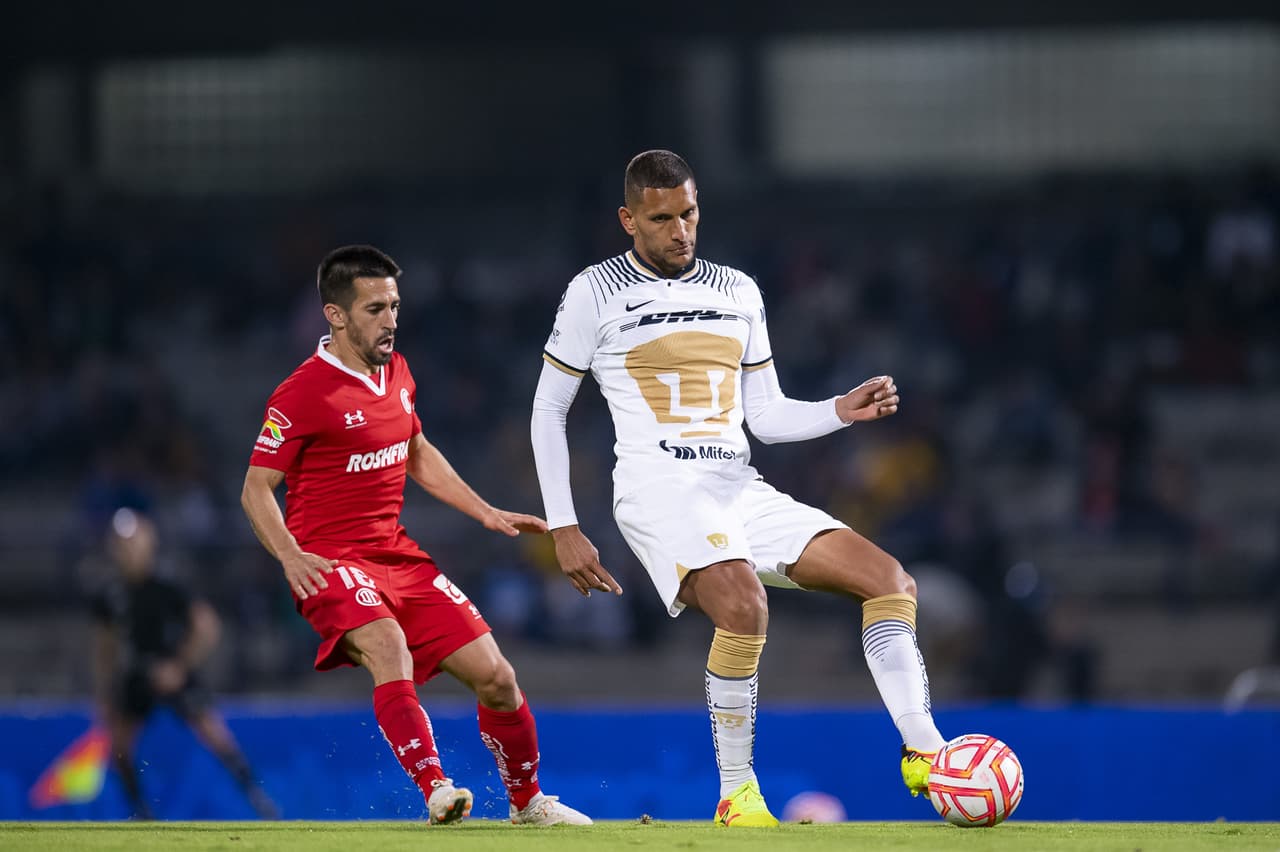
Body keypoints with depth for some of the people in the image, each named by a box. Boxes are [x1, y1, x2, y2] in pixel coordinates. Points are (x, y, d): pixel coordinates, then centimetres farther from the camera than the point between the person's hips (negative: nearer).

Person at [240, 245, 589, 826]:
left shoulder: (396, 372, 11)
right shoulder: (303, 394, -12)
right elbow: (257, 490, -10)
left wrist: (486, 513, 19)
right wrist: (290, 557, -26)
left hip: (396, 554, 7)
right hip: (330, 560, -7)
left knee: (495, 675, 2)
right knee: (390, 647, -36)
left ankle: (527, 801, 22)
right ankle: (436, 790, -44)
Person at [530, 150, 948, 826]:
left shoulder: (737, 292, 16)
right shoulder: (595, 294, 2)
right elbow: (548, 408, 7)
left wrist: (842, 411, 0)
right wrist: (562, 527, 1)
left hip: (741, 489, 6)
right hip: (659, 489, -6)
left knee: (890, 581, -9)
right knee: (744, 606, -33)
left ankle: (923, 752, -13)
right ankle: (736, 796, -23)